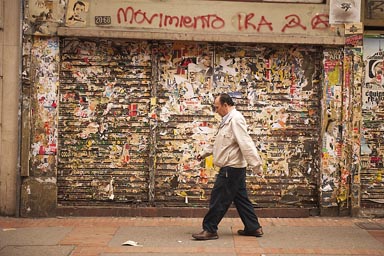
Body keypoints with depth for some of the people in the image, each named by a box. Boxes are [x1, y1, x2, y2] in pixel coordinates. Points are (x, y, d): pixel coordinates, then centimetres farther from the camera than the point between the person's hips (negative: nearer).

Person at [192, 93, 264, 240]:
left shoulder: (235, 119, -17)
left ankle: (210, 230, 3)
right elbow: (220, 143, 28)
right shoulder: (228, 120, 16)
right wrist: (204, 153, 28)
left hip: (231, 168, -10)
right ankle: (254, 228, 21)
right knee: (240, 198, 14)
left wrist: (255, 165, -28)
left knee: (218, 199, -4)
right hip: (233, 167, 10)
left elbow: (246, 143, -24)